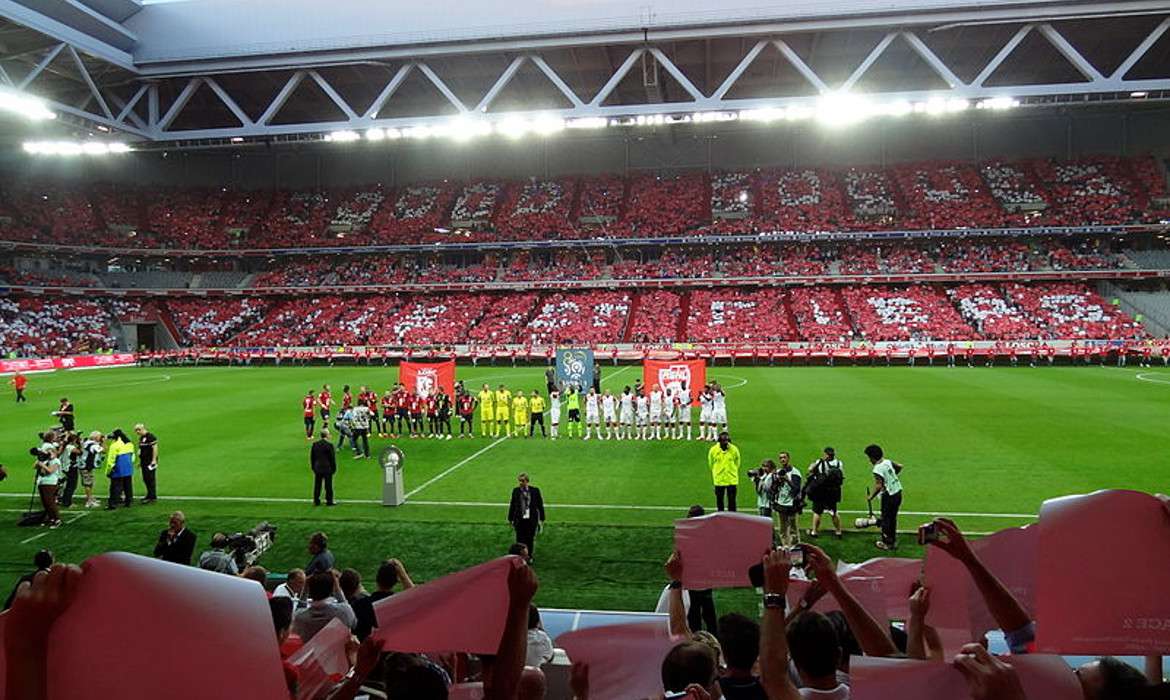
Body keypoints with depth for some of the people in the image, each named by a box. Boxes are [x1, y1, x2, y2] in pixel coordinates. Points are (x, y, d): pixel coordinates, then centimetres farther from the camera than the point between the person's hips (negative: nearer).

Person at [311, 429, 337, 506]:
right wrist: (334, 468, -2)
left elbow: (312, 457, 7)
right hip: (327, 468, -5)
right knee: (328, 485, 4)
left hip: (317, 468, 5)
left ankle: (316, 501, 16)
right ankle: (329, 501, 9)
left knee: (317, 485, 12)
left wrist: (313, 467, 16)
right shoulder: (329, 445, -15)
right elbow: (332, 457, -11)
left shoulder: (315, 444, 1)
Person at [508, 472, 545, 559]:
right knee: (520, 540, 0)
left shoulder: (535, 490, -4)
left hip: (532, 519, 0)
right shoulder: (516, 491, -1)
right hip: (520, 519, 0)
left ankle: (529, 557, 24)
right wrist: (510, 519, 7)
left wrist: (541, 519, 1)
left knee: (530, 539, 7)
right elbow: (512, 506, 5)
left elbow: (540, 505, 2)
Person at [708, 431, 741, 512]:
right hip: (719, 481, 1)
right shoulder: (713, 450, -6)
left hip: (732, 480, -1)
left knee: (732, 501, 2)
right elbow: (711, 465, 7)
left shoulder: (734, 449, -6)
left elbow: (737, 464, 7)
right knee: (719, 501, 11)